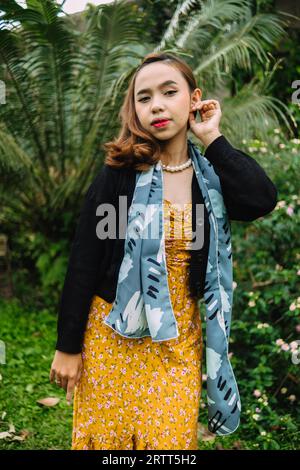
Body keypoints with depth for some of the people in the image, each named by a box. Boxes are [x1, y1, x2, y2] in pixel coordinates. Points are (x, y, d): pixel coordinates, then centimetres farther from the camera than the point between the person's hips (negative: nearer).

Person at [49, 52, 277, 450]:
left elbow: (262, 201, -23)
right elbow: (83, 263, -7)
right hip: (113, 333, -1)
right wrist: (68, 345, -7)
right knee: (105, 434, 9)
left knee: (171, 439, 7)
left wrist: (211, 139, -14)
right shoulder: (118, 174, -8)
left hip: (180, 338, 2)